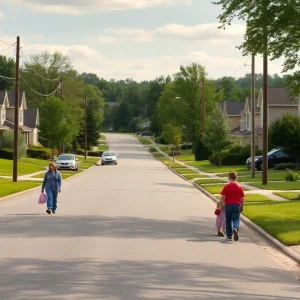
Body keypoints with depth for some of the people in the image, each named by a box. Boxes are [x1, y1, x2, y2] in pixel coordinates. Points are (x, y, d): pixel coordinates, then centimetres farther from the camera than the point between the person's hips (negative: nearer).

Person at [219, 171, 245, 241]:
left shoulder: (226, 187, -6)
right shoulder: (239, 187, 1)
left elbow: (223, 197, -11)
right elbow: (242, 198, 3)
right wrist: (242, 207, 14)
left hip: (228, 205, -1)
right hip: (236, 205, 1)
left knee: (228, 220, 11)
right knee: (236, 219, 3)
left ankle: (229, 235, 16)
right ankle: (235, 228, -29)